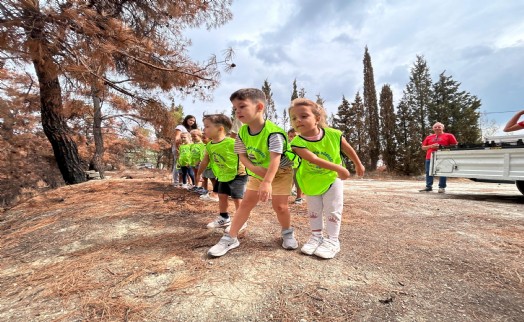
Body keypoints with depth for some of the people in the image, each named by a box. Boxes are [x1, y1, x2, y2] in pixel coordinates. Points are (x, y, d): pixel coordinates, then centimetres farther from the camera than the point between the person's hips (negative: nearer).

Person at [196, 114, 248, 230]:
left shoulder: (232, 143, -26)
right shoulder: (209, 146, -3)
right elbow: (204, 162, 11)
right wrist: (198, 174, 20)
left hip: (237, 175, -7)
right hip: (222, 176, 8)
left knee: (237, 198, -4)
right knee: (222, 196, 18)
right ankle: (224, 218, 37)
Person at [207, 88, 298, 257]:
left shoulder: (273, 132, -30)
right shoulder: (242, 132, -10)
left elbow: (275, 159, -38)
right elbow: (242, 156, -6)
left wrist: (267, 182, -47)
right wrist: (256, 169, -24)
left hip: (281, 173, -5)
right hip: (258, 173, 5)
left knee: (279, 205, -7)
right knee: (246, 203, 3)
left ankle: (288, 232, 25)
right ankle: (230, 238, 11)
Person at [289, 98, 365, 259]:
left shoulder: (333, 135, -23)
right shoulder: (297, 142, -28)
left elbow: (348, 149, -4)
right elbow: (314, 159, -39)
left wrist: (358, 165, 10)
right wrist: (339, 168, -44)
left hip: (332, 179, -1)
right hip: (310, 182, 1)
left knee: (332, 210, 5)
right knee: (313, 211, 14)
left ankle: (332, 240, 20)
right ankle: (316, 236, 32)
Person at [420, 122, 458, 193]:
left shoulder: (448, 136, 8)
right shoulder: (429, 137, 17)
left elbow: (455, 145, 4)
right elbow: (423, 147, 16)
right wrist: (431, 146, -1)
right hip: (430, 158, 4)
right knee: (428, 172, 3)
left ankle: (442, 187, 4)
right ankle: (428, 186, 10)